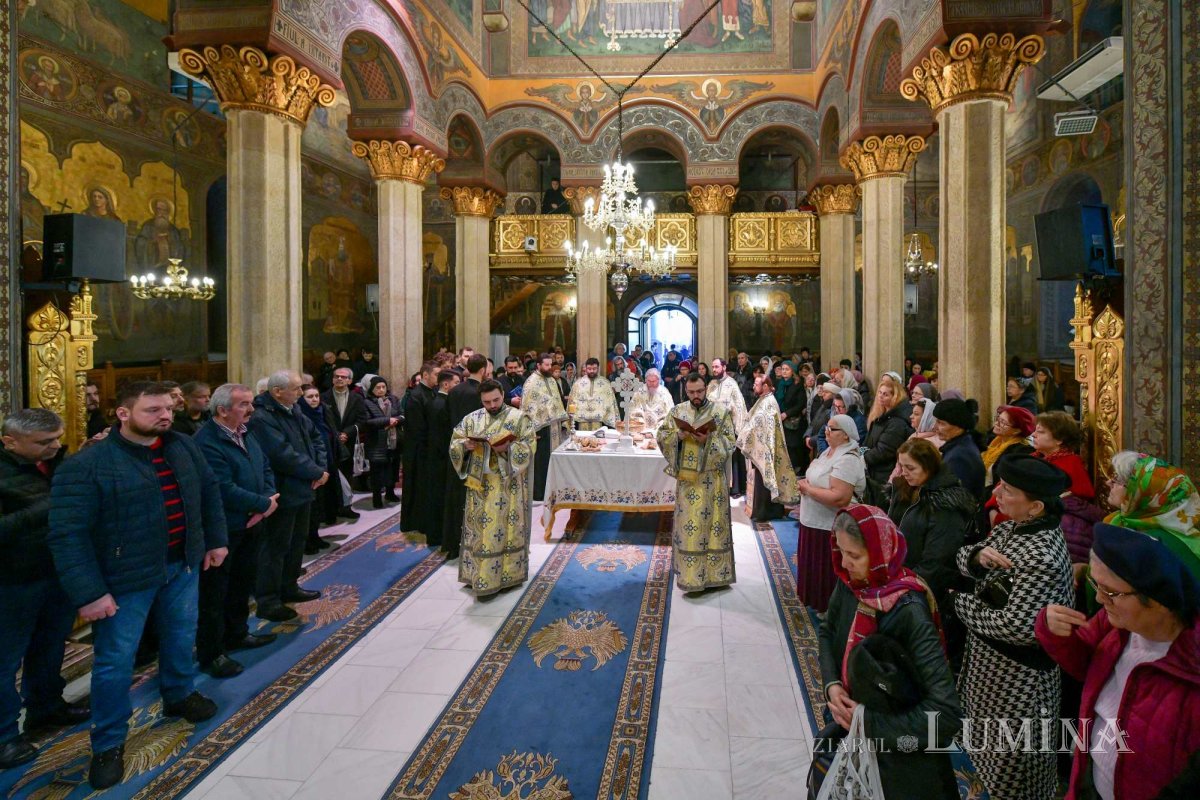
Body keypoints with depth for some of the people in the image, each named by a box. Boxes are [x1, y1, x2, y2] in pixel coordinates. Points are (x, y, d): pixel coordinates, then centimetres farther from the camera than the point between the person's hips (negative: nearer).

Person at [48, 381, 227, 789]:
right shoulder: (87, 465, -19)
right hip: (126, 578, -5)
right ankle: (108, 744, 24)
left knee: (181, 638, 22)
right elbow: (68, 535, -20)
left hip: (183, 565, 6)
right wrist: (88, 592, -21)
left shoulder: (183, 447, -1)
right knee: (115, 659, 6)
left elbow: (209, 489, 13)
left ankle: (180, 695, 47)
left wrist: (216, 539, 12)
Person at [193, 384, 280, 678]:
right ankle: (211, 653, 19)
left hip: (250, 525, 9)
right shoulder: (207, 442, -22)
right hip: (223, 530, -9)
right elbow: (225, 490, -27)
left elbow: (266, 469, 10)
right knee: (215, 591, 5)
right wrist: (264, 504, -16)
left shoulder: (245, 434, 7)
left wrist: (266, 501, -8)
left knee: (242, 583, 22)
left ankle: (237, 633, 40)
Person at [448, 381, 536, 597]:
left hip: (507, 484, -4)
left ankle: (507, 575, 8)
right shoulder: (472, 419, 8)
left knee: (506, 528, -1)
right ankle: (478, 575, 18)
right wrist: (465, 445, -14)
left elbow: (530, 446, -7)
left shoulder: (519, 418, -2)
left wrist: (508, 447, -23)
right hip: (479, 483, 4)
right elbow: (454, 443, 8)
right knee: (479, 528, 8)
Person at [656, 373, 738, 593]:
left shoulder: (721, 412, -3)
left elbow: (730, 442, -6)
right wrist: (678, 435, -15)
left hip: (711, 478, -2)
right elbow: (661, 435, 4)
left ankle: (712, 573, 14)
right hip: (686, 476, 2)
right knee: (689, 523, 6)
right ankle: (690, 573, 17)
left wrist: (709, 440, -21)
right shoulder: (678, 411, 5)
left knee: (712, 522, 3)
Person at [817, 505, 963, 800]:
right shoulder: (850, 583, -12)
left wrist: (869, 723, -25)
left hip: (899, 746, -6)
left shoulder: (910, 612, -31)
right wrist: (831, 684, -12)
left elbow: (946, 712, -32)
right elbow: (827, 632, 5)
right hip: (849, 720, 6)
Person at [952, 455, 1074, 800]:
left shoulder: (1041, 556, -30)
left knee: (1011, 765, 14)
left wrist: (961, 602, -19)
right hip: (988, 659, 9)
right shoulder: (1011, 528, -3)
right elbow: (962, 557, 0)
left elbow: (1018, 627, -32)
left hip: (1015, 677, -9)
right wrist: (979, 555, -22)